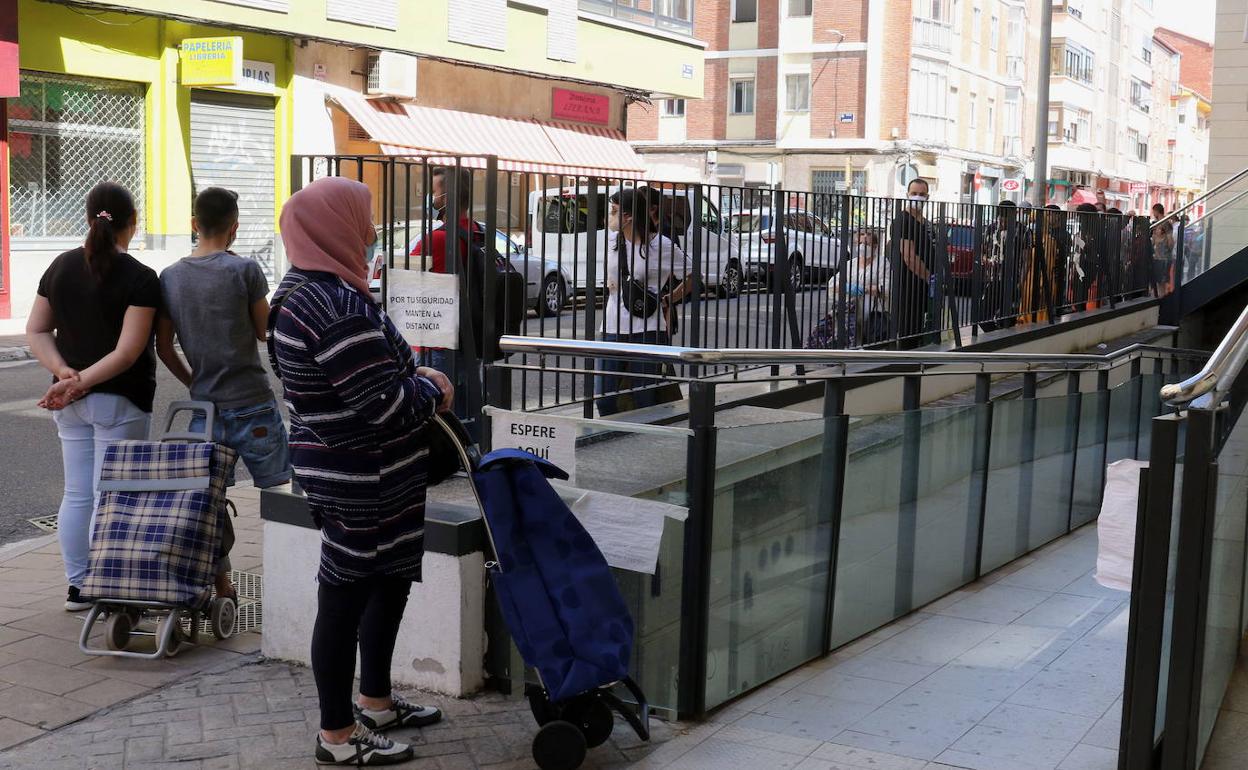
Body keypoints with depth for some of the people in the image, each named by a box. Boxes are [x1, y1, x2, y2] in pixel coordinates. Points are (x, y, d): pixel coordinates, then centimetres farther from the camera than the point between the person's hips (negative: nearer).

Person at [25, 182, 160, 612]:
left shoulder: (61, 267, 6)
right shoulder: (141, 278, -13)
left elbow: (36, 331, 6)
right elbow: (128, 351, -20)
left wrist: (64, 373, -5)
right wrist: (81, 381, -17)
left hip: (70, 403, 6)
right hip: (120, 401, -6)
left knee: (76, 495, 13)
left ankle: (77, 587, 20)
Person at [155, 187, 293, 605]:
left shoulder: (170, 277, 4)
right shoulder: (244, 270, -10)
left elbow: (164, 349, 8)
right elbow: (266, 332, -1)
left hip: (204, 405, 4)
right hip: (253, 405, -4)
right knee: (279, 493, 7)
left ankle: (222, 588, 14)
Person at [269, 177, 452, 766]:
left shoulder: (299, 292, 9)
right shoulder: (339, 307, -25)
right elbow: (383, 403, -24)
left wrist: (413, 376, 11)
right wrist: (435, 392, -6)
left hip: (333, 468, 10)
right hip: (362, 481, -10)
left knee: (390, 583, 23)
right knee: (346, 597, 3)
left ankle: (375, 702, 38)